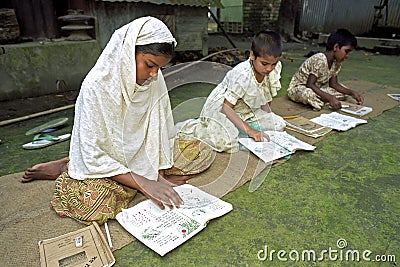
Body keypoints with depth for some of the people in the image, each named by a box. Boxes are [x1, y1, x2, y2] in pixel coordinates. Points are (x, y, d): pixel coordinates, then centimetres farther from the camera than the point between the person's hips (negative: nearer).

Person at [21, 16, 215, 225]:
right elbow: (95, 156, -25)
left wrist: (159, 175, -15)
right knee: (96, 207, -34)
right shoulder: (96, 85, -26)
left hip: (141, 152, 6)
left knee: (201, 153, -3)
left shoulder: (154, 79, -12)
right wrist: (143, 184, -31)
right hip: (104, 162, -5)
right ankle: (65, 169, 0)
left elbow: (160, 130, -6)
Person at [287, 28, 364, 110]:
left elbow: (333, 84, 4)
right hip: (298, 88, -9)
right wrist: (330, 97, -37)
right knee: (309, 94, -41)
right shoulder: (319, 60, -28)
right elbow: (310, 85, -32)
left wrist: (352, 92, -8)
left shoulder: (337, 62, -1)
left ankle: (317, 101, -8)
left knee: (343, 90, 3)